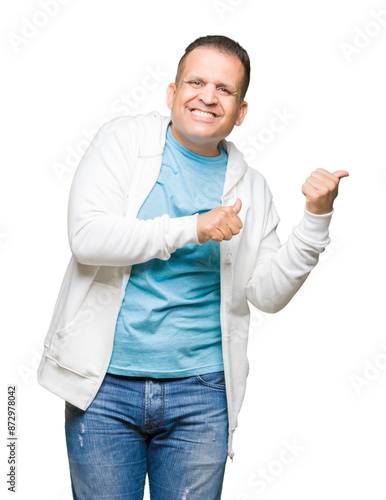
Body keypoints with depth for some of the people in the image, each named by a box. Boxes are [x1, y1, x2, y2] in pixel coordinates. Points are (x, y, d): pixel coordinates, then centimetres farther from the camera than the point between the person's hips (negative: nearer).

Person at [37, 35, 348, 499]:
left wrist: (316, 217, -6)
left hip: (201, 395, 2)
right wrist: (193, 229, -16)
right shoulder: (123, 140, 0)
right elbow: (87, 236, -13)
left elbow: (268, 293, 4)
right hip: (105, 384, -2)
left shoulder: (250, 188, 8)